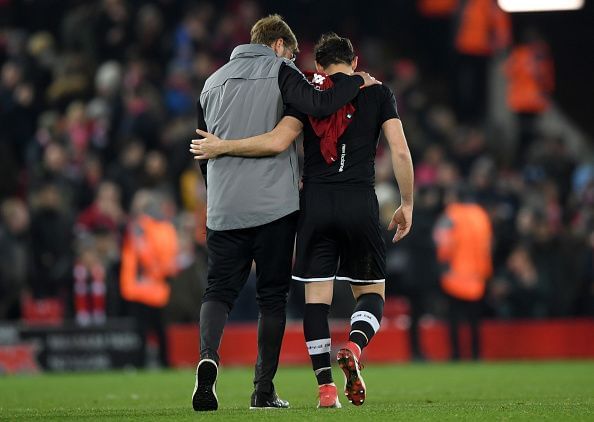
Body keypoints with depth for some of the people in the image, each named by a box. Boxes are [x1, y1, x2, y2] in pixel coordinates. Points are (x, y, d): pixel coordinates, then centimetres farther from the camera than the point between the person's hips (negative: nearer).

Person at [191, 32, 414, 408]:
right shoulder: (378, 93, 7)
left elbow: (277, 142, -8)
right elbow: (401, 152, 0)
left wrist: (222, 147, 1)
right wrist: (407, 204, 10)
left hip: (315, 201, 1)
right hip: (360, 202, -1)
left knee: (317, 296, 4)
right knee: (371, 292, 11)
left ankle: (326, 387, -4)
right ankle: (355, 346, -21)